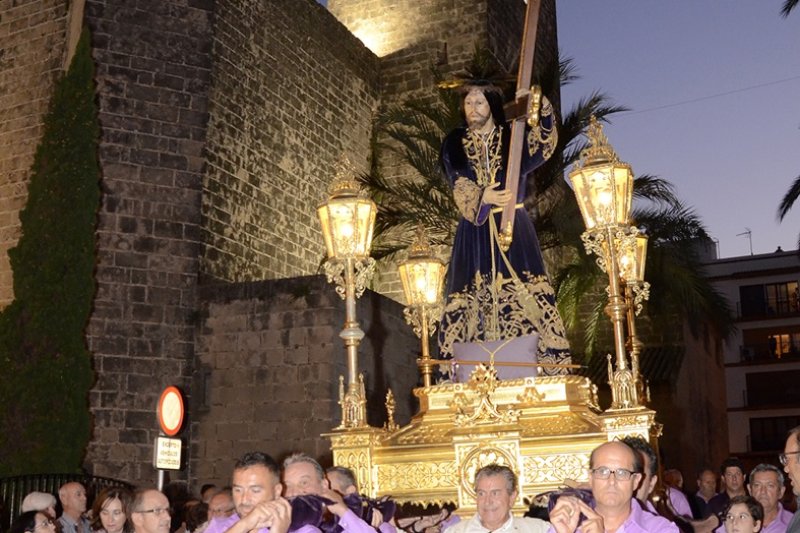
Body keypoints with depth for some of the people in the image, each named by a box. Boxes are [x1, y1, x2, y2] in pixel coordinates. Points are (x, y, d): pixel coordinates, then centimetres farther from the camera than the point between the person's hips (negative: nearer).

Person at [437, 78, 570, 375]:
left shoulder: (514, 138, 8)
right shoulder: (454, 145, 10)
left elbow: (542, 148, -13)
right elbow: (459, 186, -6)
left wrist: (543, 111, -31)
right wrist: (483, 197, -28)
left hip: (513, 231, -1)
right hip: (474, 233, 1)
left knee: (525, 296, -10)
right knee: (472, 301, -5)